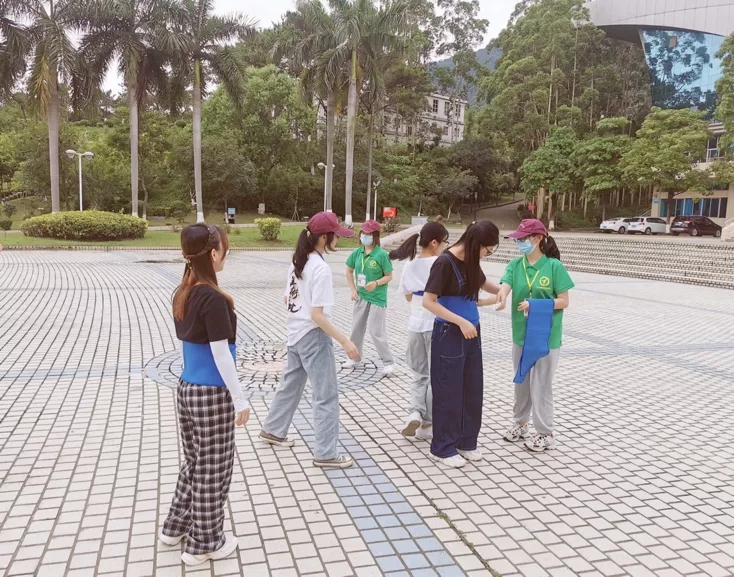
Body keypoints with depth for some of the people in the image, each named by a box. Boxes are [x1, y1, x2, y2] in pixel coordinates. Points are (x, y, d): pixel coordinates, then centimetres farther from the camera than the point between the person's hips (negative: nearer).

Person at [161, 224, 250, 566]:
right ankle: (204, 545, 22)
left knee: (195, 463, 23)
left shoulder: (183, 295, 5)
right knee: (213, 469, 8)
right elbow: (221, 355, -19)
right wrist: (240, 399, -11)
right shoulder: (214, 299, -21)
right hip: (211, 395, -8)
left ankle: (176, 527, 37)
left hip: (187, 389, 8)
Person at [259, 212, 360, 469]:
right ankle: (325, 454, 8)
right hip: (314, 337, -9)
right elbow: (317, 315, -23)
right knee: (327, 395, 1)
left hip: (296, 334, 9)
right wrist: (345, 341, -22)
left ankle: (273, 430, 40)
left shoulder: (297, 263, 5)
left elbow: (287, 301, 13)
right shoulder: (321, 269, -21)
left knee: (290, 384, 24)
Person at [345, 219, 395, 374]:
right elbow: (349, 271, 12)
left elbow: (389, 276, -10)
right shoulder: (357, 253, -2)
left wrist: (376, 283, -26)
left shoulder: (382, 254, -16)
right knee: (357, 328, 15)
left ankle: (389, 362, 10)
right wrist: (353, 289, 4)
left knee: (376, 332, -4)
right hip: (361, 297, 6)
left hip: (377, 298, -6)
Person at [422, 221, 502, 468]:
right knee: (449, 392, 2)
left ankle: (467, 442, 29)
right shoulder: (445, 262, -17)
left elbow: (484, 284, 27)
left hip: (472, 333, 8)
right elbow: (428, 301, -21)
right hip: (449, 335, -8)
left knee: (473, 390, 14)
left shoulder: (471, 262, 6)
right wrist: (461, 322, -22)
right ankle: (443, 448, 17)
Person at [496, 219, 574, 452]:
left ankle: (545, 433, 18)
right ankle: (520, 422, 36)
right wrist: (501, 297, -40)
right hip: (521, 333, 5)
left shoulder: (554, 266, -11)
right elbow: (505, 286, -17)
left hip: (546, 336, -5)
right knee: (521, 381, 18)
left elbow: (564, 301, -9)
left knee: (541, 385, 3)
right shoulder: (515, 265, 0)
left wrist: (536, 305, -21)